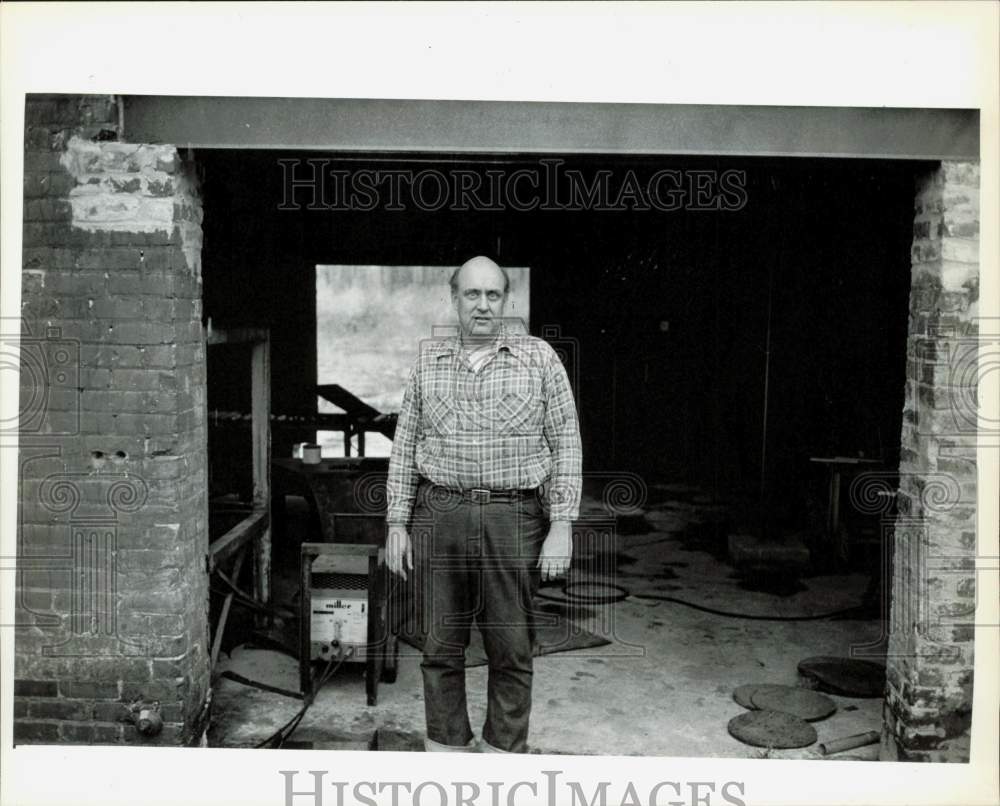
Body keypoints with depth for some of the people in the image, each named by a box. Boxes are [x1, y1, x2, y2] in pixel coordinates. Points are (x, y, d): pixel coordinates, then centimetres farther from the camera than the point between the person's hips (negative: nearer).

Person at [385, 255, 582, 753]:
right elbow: (404, 448, 11)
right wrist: (397, 524, 5)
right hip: (437, 517, 2)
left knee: (511, 651, 6)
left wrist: (561, 527, -6)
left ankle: (503, 752, 21)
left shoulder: (539, 358, 2)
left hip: (513, 519, -2)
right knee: (440, 647, 9)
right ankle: (446, 749, 24)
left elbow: (566, 446, 1)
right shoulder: (428, 362, 9)